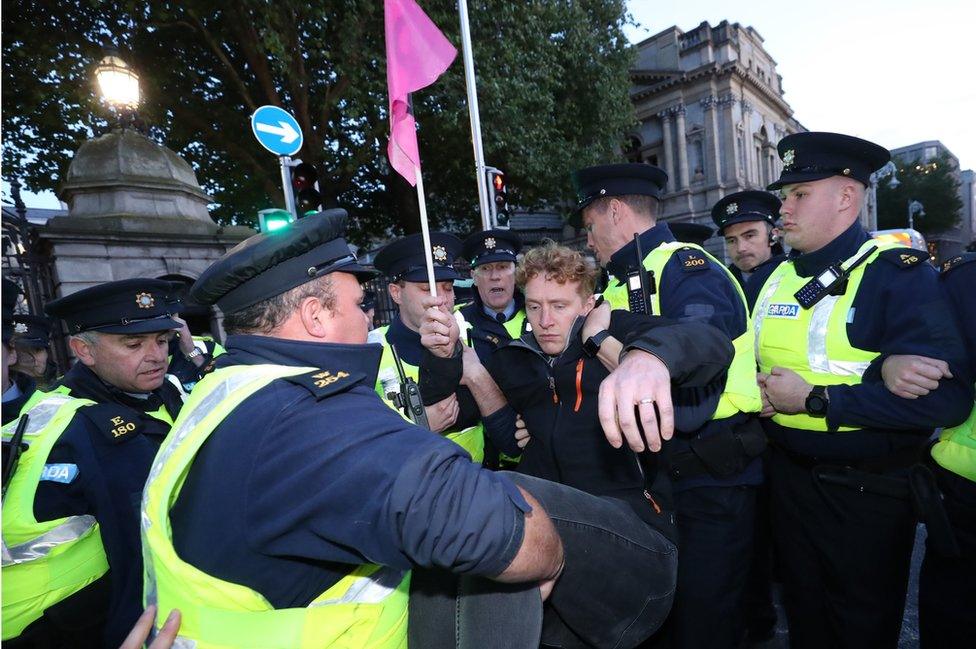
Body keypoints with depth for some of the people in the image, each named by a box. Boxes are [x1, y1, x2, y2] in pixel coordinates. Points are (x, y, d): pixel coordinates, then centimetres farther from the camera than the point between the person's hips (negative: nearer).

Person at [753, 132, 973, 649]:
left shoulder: (898, 273, -17)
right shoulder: (776, 278, 3)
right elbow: (752, 362, 13)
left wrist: (815, 400, -25)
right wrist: (759, 393, -8)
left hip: (867, 494, -5)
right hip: (789, 480, 6)